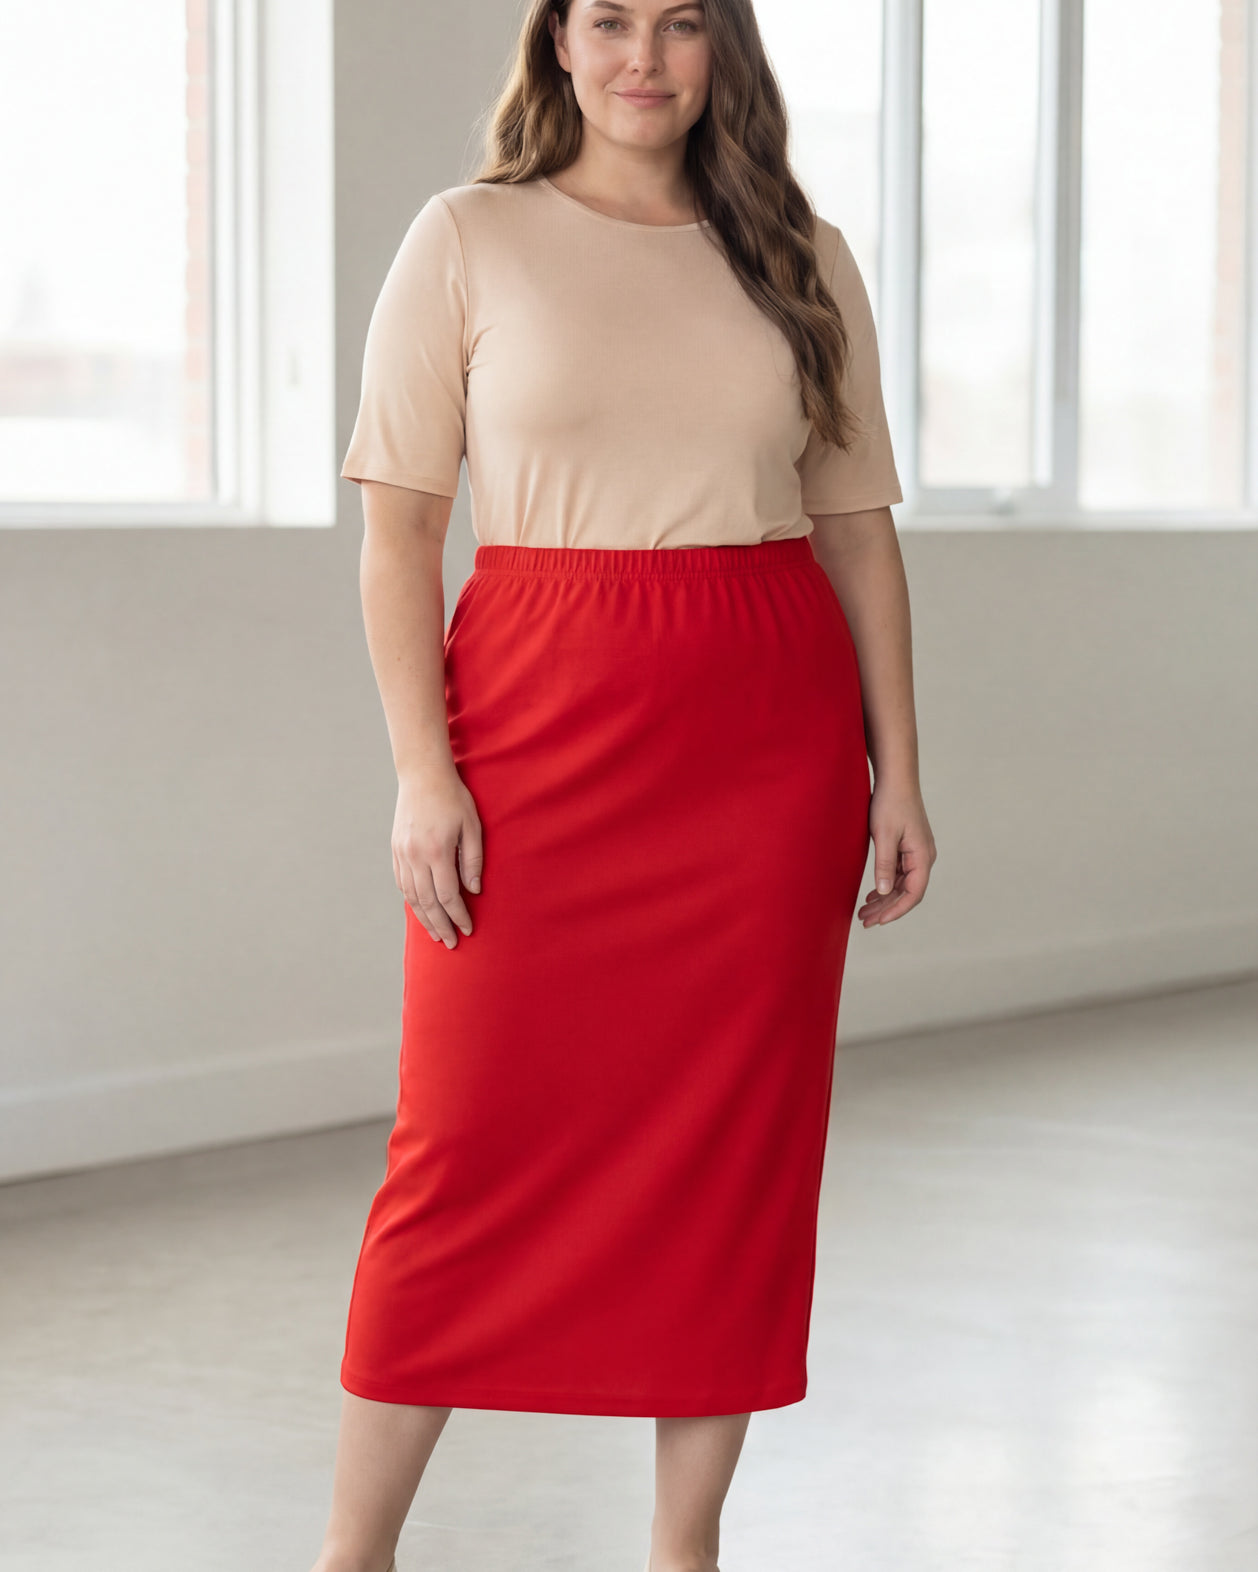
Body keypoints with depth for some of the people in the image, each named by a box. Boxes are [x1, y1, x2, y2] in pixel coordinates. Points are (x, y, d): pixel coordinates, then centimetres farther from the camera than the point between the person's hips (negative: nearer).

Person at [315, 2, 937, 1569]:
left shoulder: (801, 260, 10)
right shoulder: (469, 240, 3)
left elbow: (858, 529, 11)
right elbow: (397, 529, 0)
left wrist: (896, 774, 6)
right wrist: (422, 771, -9)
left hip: (768, 735, 3)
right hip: (543, 717, -2)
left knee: (736, 1139, 4)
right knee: (473, 1134, -2)